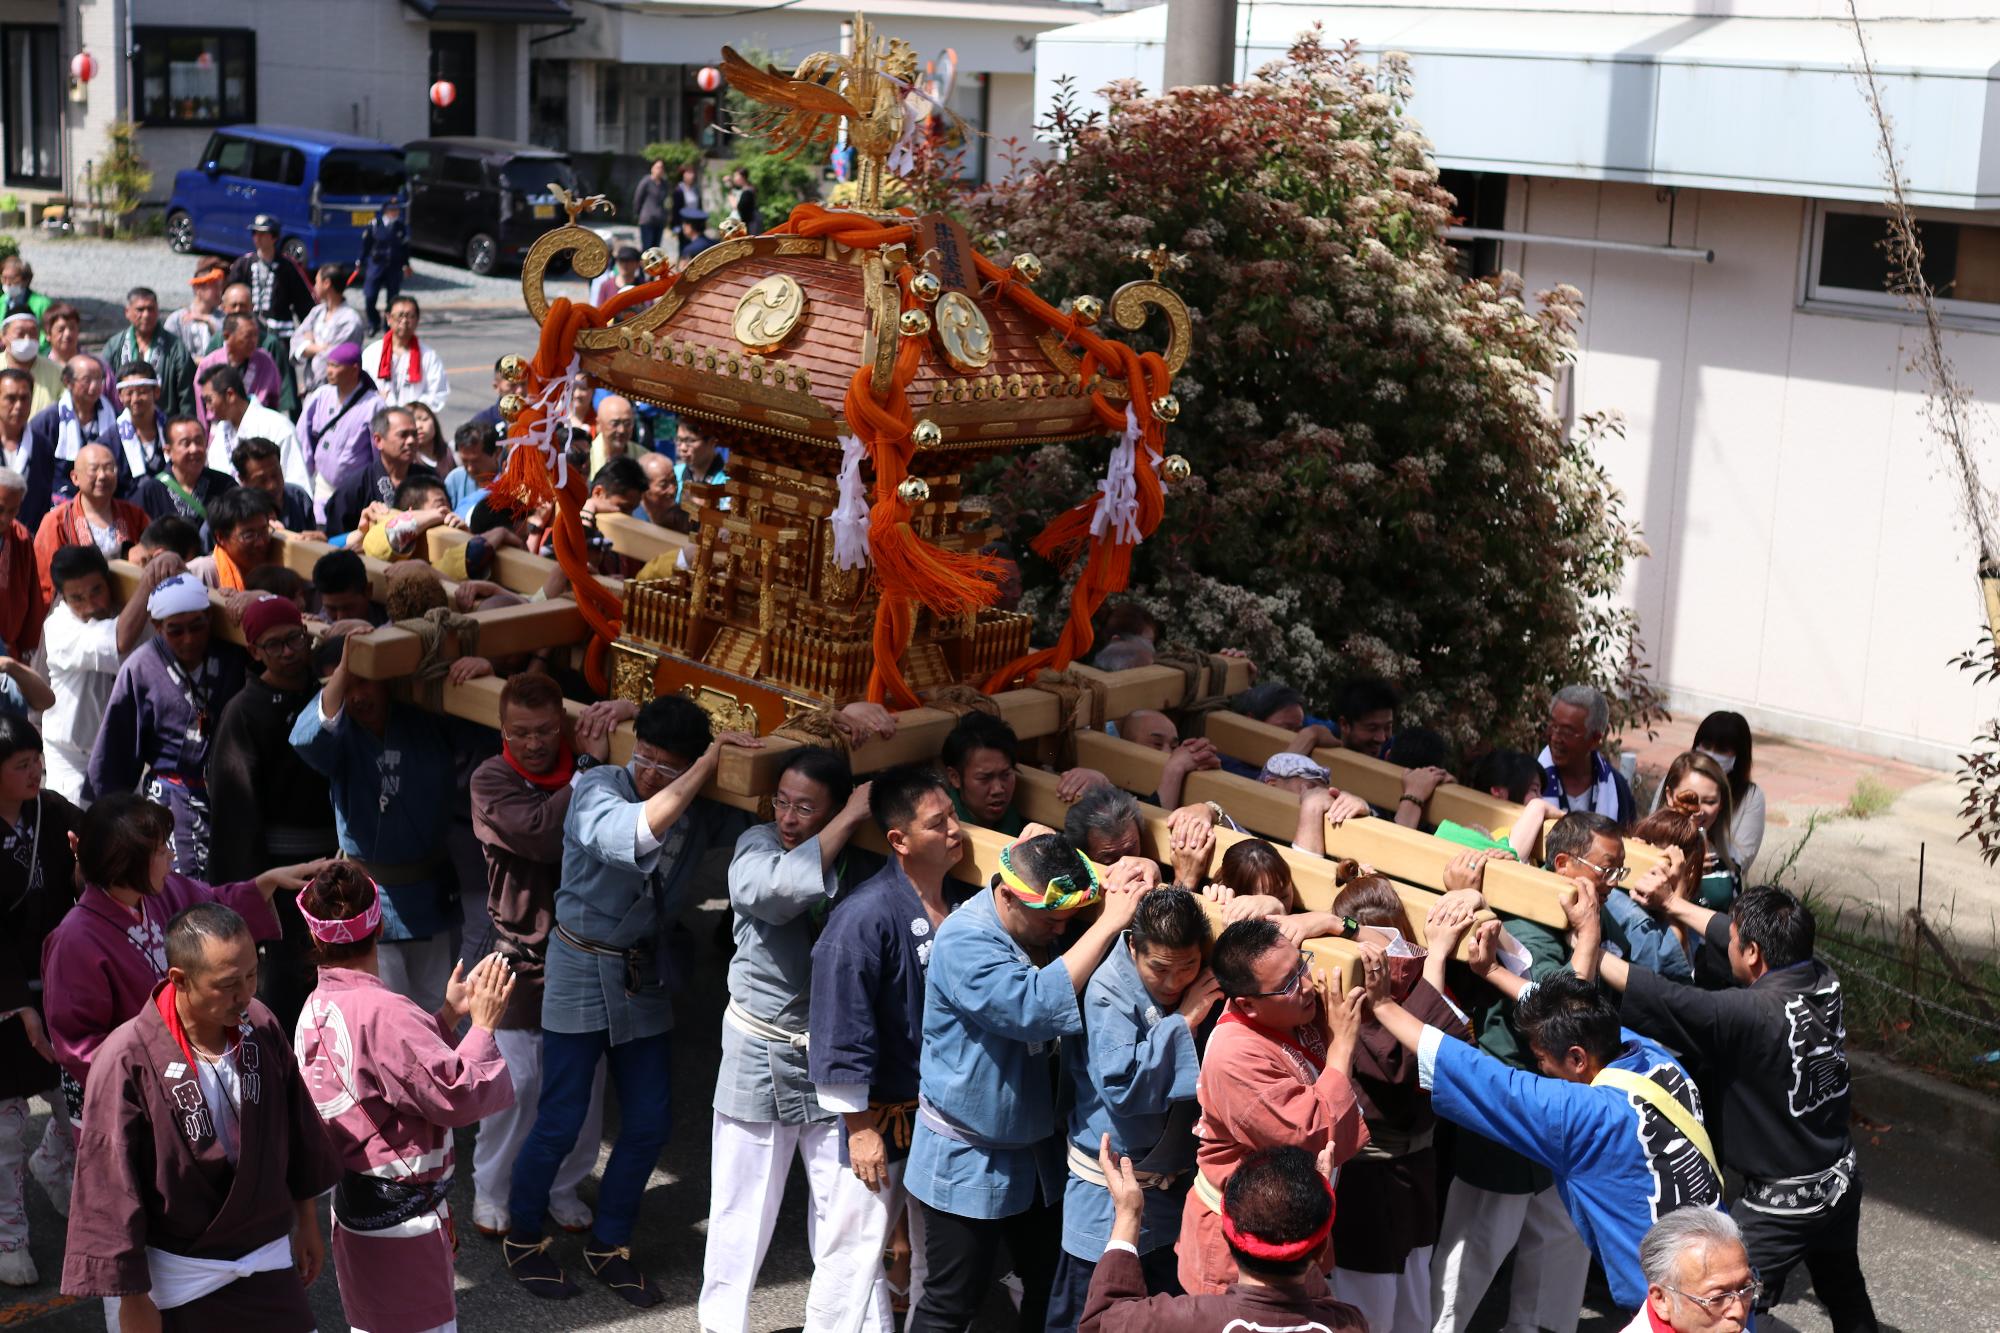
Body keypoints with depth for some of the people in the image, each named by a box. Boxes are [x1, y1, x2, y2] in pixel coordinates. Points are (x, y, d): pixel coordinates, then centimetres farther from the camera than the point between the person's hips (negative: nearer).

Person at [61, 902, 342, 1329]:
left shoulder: (261, 1027, -8)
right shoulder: (129, 1061, -22)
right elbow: (112, 1188, -15)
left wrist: (307, 1223, 16)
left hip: (270, 1261, 4)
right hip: (182, 1281, -4)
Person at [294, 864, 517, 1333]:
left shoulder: (318, 1007, 4)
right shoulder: (381, 1012, -26)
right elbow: (456, 1094, -23)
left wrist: (448, 1015, 7)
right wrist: (483, 1028, -11)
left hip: (355, 1202, 9)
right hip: (402, 1216, -9)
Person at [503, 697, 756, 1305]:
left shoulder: (701, 810, -8)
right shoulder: (597, 787, -19)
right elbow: (636, 834, -40)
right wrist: (707, 766, -37)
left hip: (644, 975, 4)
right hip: (582, 968, -4)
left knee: (648, 1125, 7)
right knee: (560, 1123, 1)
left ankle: (608, 1244, 27)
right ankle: (522, 1237, 24)